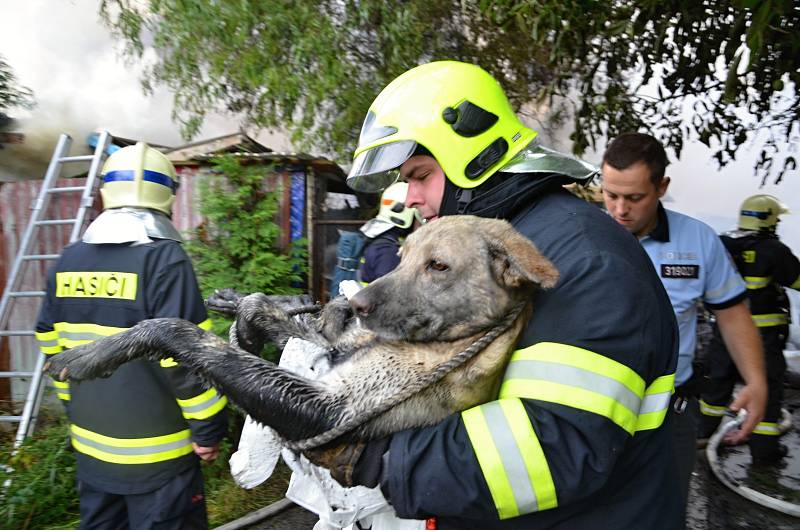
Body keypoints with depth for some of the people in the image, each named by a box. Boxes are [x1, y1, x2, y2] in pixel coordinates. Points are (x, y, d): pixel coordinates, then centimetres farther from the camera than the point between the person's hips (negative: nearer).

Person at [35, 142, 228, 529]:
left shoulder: (67, 261, 3)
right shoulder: (163, 258, -19)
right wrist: (209, 427, -12)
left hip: (90, 444, 7)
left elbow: (53, 347, 11)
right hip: (155, 453, -6)